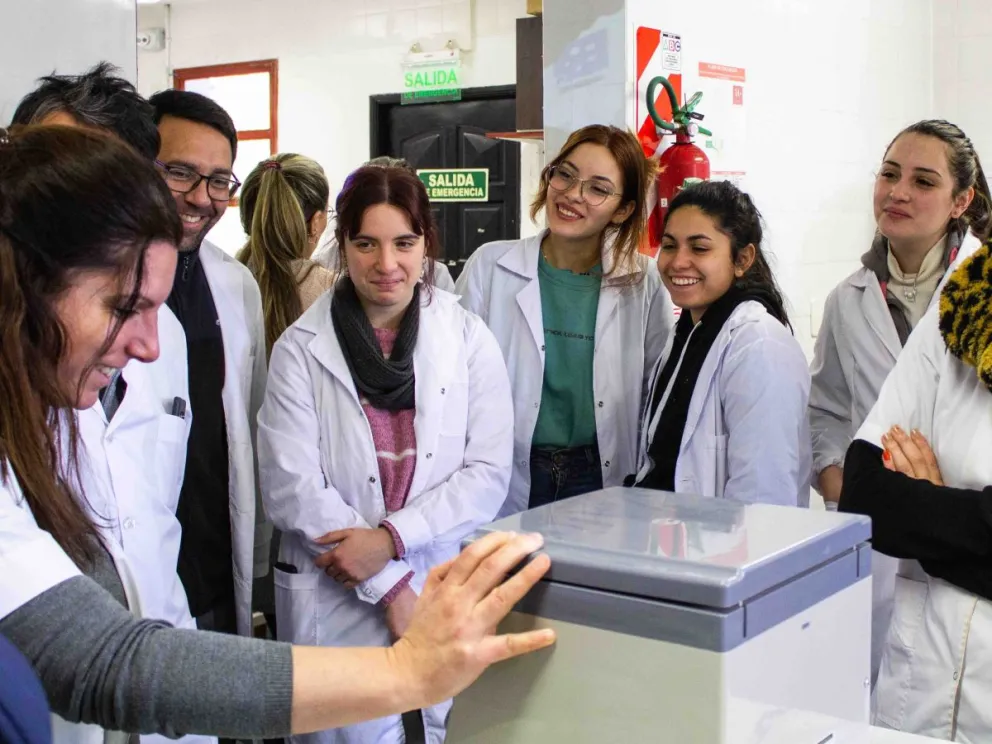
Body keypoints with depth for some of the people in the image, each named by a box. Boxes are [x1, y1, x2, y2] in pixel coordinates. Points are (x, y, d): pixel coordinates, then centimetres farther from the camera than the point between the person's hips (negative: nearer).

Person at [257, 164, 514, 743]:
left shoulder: (470, 339, 1)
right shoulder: (301, 348, -3)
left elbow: (489, 473, -4)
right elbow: (292, 487, -9)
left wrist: (391, 537, -16)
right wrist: (392, 588, -12)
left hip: (449, 597, 2)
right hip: (336, 603, -1)